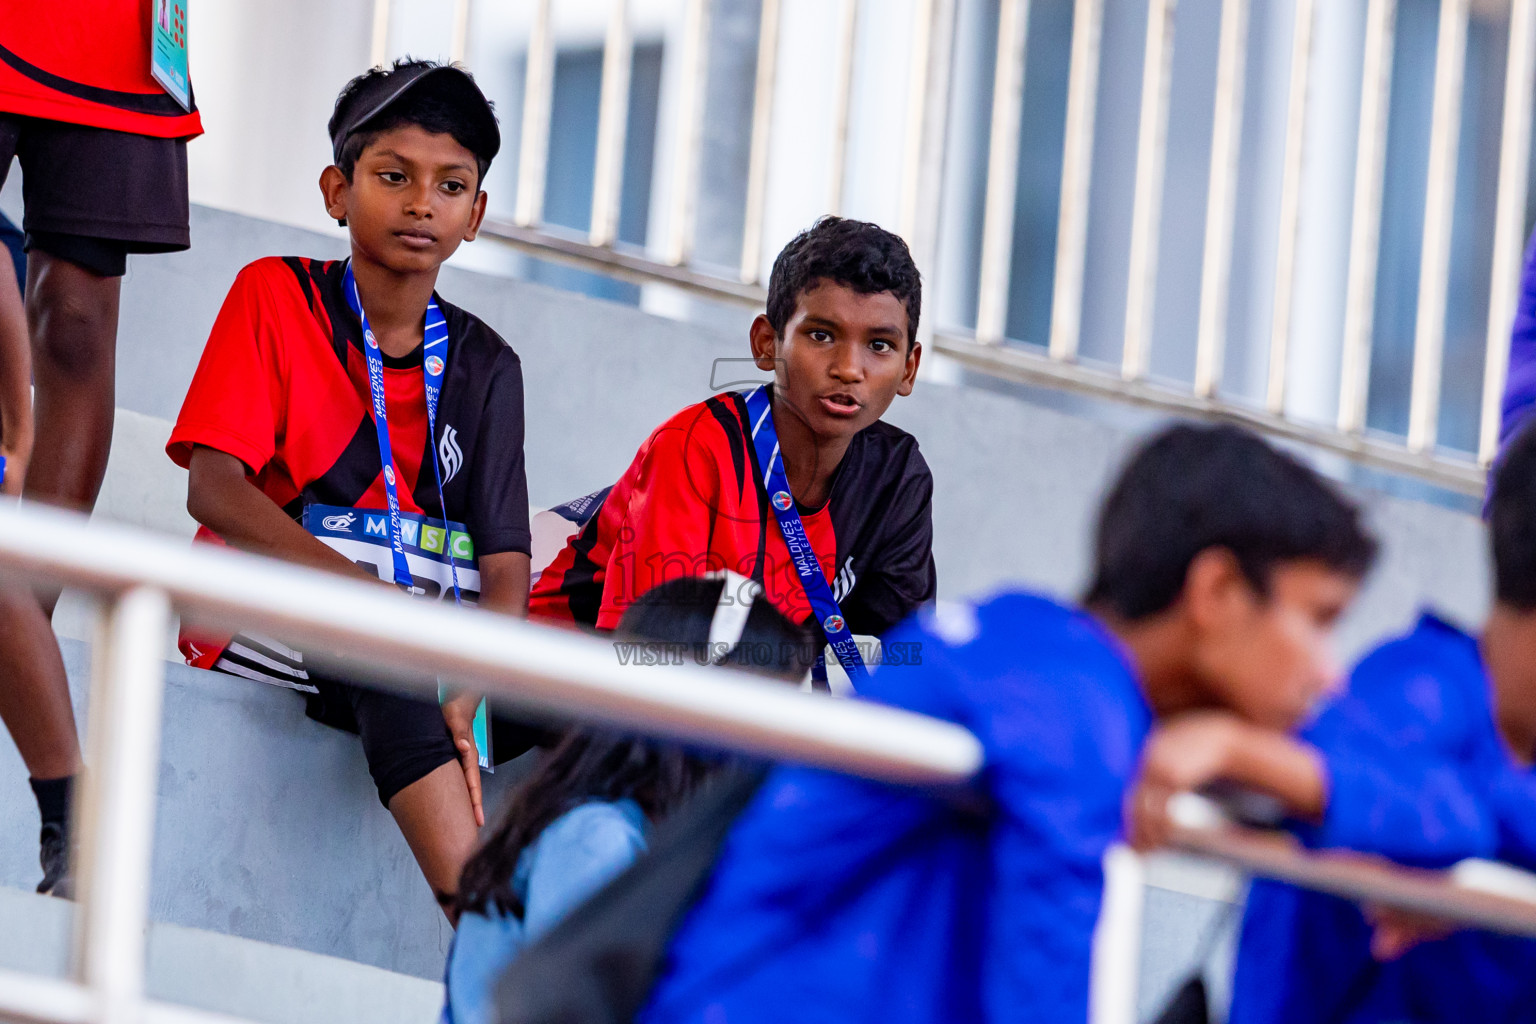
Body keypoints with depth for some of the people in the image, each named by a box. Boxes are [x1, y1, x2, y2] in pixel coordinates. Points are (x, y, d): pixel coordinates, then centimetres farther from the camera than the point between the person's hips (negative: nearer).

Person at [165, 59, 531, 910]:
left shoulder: (484, 366, 11)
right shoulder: (277, 297, 1)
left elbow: (505, 568, -1)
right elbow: (213, 488, -12)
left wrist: (466, 687, -23)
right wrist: (363, 590, -27)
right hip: (259, 608, -5)